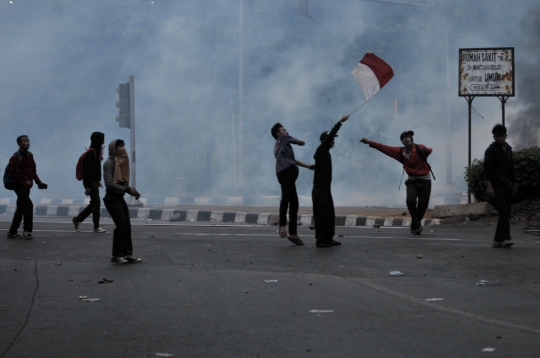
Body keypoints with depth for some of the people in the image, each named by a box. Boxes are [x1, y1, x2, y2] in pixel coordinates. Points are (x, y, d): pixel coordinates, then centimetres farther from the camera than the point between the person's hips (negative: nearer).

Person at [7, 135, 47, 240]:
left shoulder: (30, 155, 11)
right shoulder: (16, 157, -13)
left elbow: (33, 171, 18)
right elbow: (13, 172, -18)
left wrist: (38, 182, 7)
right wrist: (24, 179, -29)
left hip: (27, 186, 8)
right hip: (19, 186, -8)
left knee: (20, 208, 11)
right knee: (28, 205, -19)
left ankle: (12, 232, 20)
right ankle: (27, 231, -14)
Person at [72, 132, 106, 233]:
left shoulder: (96, 151, 13)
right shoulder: (91, 153, -17)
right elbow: (88, 170, -20)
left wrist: (98, 181, 18)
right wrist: (88, 186, -21)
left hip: (94, 180, 10)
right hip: (90, 181, -10)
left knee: (94, 203, 13)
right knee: (96, 202, -6)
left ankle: (77, 219, 22)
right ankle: (96, 226, 0)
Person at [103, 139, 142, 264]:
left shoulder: (122, 162, 13)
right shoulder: (109, 163, -12)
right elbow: (109, 184, -18)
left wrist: (131, 189, 2)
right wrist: (127, 190, -18)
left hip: (120, 198, 8)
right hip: (112, 198, -8)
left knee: (127, 226, 5)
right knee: (121, 225, -12)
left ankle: (127, 254, 9)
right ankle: (116, 256, -6)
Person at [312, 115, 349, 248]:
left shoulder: (325, 153, 14)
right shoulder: (321, 151, -11)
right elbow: (329, 136, -21)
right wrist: (340, 122, -23)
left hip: (325, 188, 9)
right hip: (319, 188, -9)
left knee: (330, 215, 10)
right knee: (321, 215, -8)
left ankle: (328, 238, 15)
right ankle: (320, 240, -6)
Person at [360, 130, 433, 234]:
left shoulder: (419, 148, -8)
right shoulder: (400, 152, 5)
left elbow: (429, 150, -27)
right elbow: (385, 148, 10)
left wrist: (426, 150, -52)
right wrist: (370, 142, 9)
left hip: (425, 180, -2)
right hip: (412, 180, 2)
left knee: (423, 205, -5)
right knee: (411, 200, -22)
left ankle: (415, 225, 19)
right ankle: (417, 225, -8)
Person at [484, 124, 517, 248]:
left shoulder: (508, 149, 16)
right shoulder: (491, 150, -6)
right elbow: (487, 169, -12)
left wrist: (514, 184, 21)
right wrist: (489, 186, -20)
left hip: (506, 186, 7)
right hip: (496, 186, -7)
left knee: (507, 212, 3)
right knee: (503, 211, -17)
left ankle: (500, 240, 6)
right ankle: (500, 240, -19)